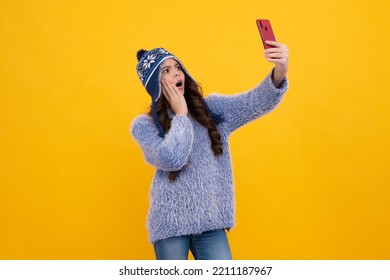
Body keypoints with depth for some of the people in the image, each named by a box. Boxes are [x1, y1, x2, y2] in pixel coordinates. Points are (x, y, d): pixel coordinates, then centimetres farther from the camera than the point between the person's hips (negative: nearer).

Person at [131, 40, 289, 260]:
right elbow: (170, 159, -21)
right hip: (170, 223, -2)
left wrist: (279, 73, -29)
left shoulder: (211, 109, 6)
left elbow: (255, 103, -10)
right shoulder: (144, 125, -3)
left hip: (211, 221, 2)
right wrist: (181, 115, -9)